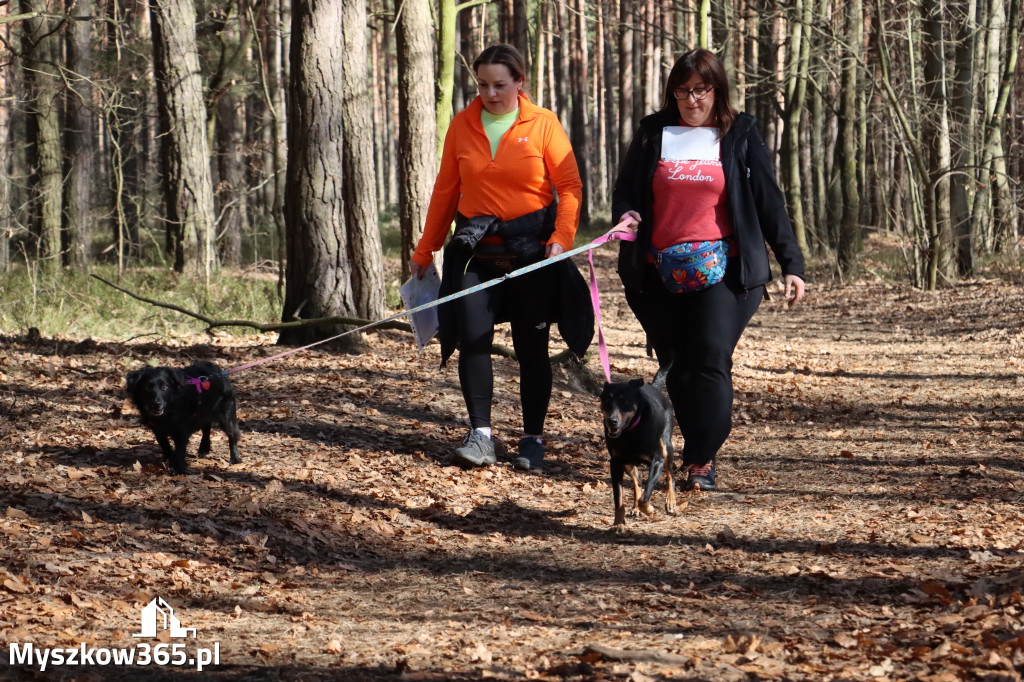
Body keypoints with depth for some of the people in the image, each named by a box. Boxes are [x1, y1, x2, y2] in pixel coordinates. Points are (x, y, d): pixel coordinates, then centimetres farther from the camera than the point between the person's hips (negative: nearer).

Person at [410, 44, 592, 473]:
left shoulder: (542, 124, -1)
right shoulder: (463, 125, 7)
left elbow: (570, 185, -2)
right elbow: (446, 190, 13)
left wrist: (561, 237, -16)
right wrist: (425, 250, 13)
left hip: (531, 248, -2)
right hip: (475, 246, 2)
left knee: (531, 345, 3)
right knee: (472, 336, -11)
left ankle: (533, 439, 12)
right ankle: (480, 434, -7)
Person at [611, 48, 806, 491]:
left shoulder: (740, 136, 7)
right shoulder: (653, 134, 12)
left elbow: (768, 202, 8)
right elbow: (624, 190, 18)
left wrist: (791, 264, 3)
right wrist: (625, 215, -6)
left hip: (721, 268, -3)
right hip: (661, 273, 3)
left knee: (711, 357, -16)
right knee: (675, 367, 3)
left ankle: (701, 462, -17)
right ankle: (702, 451, 15)